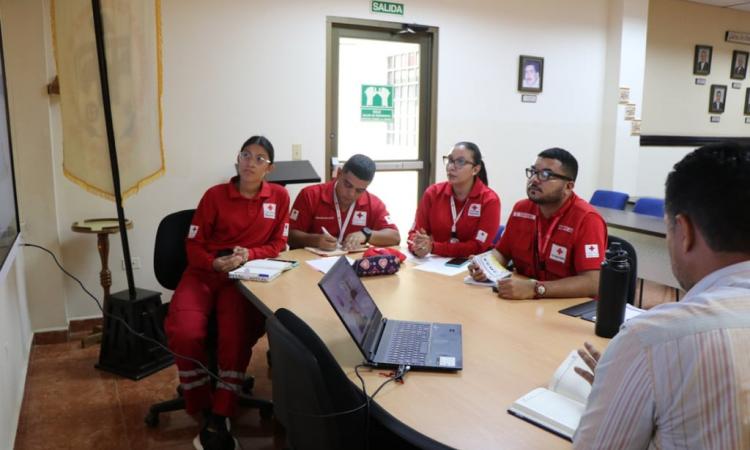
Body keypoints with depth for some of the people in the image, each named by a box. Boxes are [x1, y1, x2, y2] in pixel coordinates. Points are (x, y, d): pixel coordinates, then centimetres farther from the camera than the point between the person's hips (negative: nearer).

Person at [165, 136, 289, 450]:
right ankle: (204, 408, -3)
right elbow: (193, 244, 3)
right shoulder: (214, 195, 2)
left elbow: (278, 244, 6)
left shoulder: (279, 196, 4)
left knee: (237, 336, -29)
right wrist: (215, 263, -17)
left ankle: (218, 419, -13)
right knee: (184, 333, -26)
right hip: (203, 273, 1)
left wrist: (248, 254, -13)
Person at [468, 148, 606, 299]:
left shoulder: (586, 219, -17)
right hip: (522, 301, 4)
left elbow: (593, 283, -25)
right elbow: (502, 252, 13)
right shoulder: (521, 208, 2)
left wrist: (535, 289, -32)